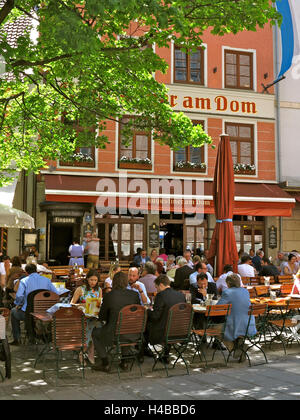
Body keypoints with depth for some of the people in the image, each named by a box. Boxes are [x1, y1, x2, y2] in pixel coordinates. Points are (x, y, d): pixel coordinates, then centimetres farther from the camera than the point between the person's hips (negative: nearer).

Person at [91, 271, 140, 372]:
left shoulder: (109, 296, -12)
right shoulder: (134, 295, -3)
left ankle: (105, 364, 24)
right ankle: (124, 362, 37)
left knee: (95, 333, 24)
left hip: (114, 334, -4)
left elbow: (102, 317, -3)